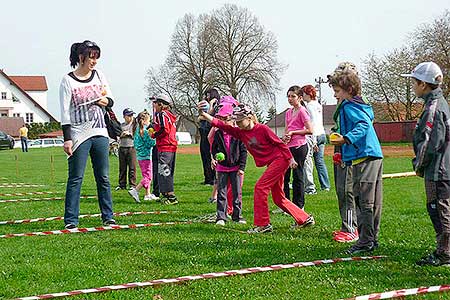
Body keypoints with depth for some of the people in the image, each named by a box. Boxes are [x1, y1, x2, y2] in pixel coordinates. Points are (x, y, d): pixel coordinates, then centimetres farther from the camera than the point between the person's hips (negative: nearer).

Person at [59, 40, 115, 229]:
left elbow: (110, 99, 17)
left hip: (100, 134, 5)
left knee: (103, 177, 8)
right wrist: (67, 139, -14)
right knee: (76, 178, -4)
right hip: (79, 135, -5)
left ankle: (108, 217, 16)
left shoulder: (99, 76, 9)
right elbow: (65, 112, -8)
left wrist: (106, 101, -7)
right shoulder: (68, 81, -5)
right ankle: (71, 220, 1)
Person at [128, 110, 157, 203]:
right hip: (146, 156, -10)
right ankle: (135, 191, -19)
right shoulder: (144, 131, -16)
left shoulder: (136, 131, 11)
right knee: (147, 177, -8)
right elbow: (151, 143, -17)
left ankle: (148, 194, 21)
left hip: (140, 156, 10)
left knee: (148, 176, 17)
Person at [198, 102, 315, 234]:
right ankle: (305, 219, 23)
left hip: (280, 159, -8)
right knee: (278, 198, 11)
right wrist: (203, 114, -11)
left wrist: (291, 159, -12)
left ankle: (262, 224, -11)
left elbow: (280, 143, -10)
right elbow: (220, 125, -3)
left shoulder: (262, 129, -15)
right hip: (272, 164, 8)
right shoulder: (240, 132, 2)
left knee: (260, 187, -15)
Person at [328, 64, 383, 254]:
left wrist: (346, 139, -33)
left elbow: (363, 124, -22)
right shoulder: (361, 106, 21)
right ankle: (372, 239, 20)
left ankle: (365, 242, -4)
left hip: (363, 157, -10)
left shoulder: (349, 106, -8)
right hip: (375, 155, 10)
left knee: (363, 202, -6)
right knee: (374, 202, 12)